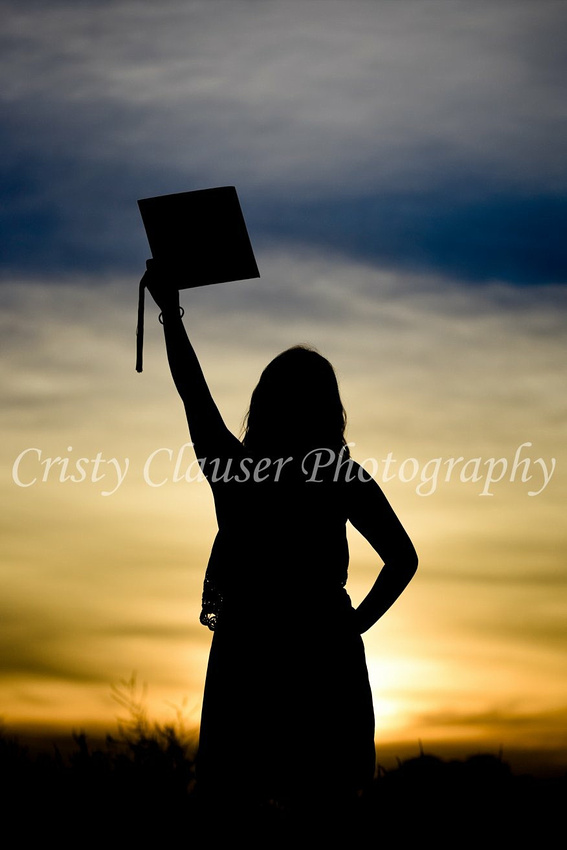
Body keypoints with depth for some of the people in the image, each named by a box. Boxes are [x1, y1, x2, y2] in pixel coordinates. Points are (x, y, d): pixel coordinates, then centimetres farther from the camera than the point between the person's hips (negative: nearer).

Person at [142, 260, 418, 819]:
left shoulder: (231, 468, -1)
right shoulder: (343, 476, 0)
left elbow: (192, 390, 12)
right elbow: (402, 558, 1)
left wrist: (169, 311, 23)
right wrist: (355, 625, 8)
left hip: (244, 651, 0)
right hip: (325, 652, 0)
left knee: (235, 792, 7)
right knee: (323, 795, 5)